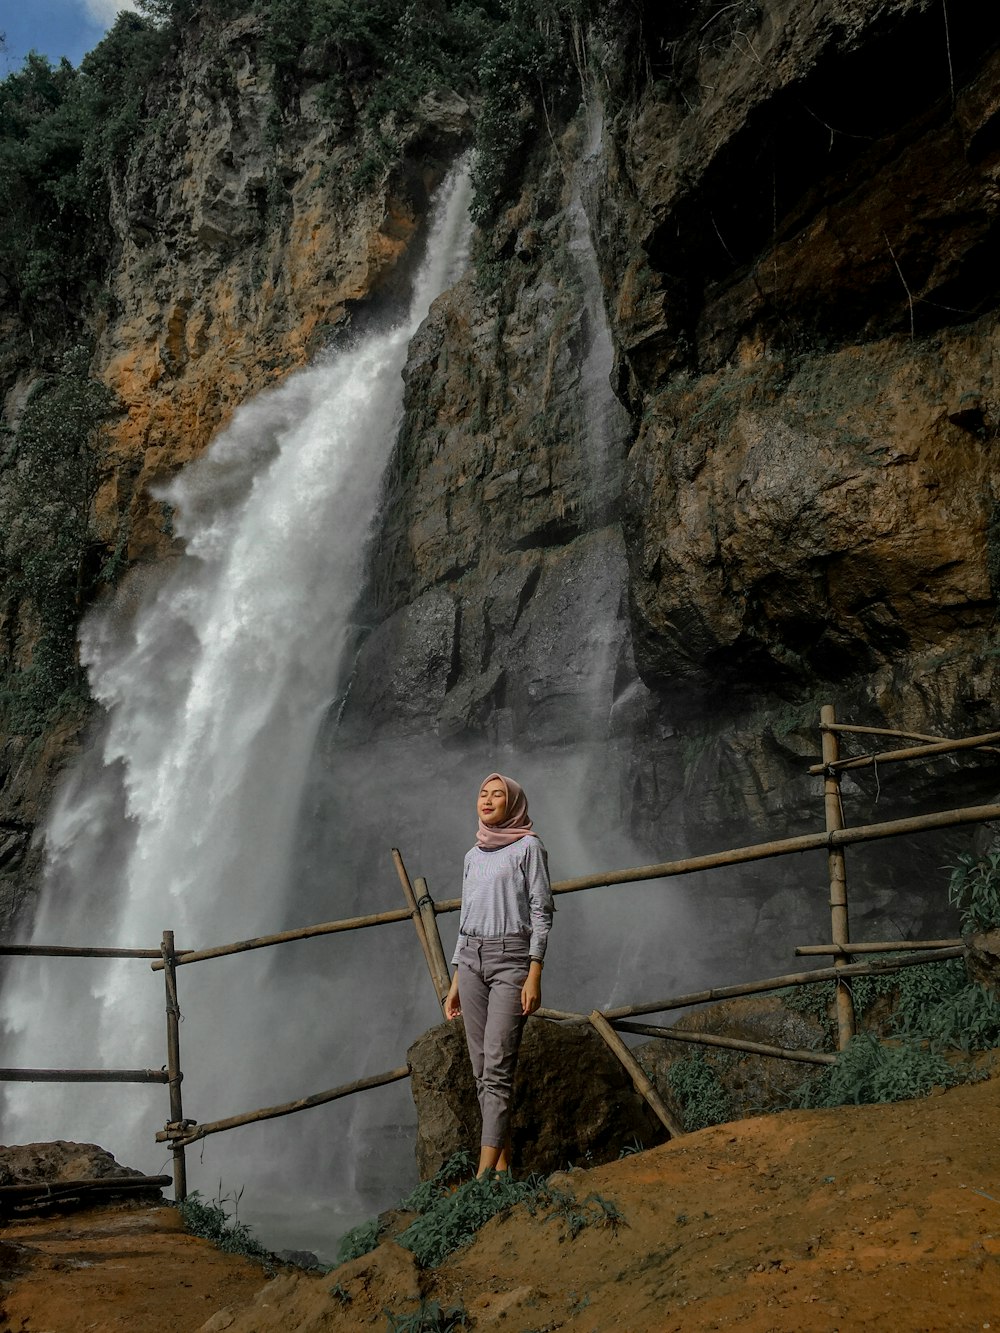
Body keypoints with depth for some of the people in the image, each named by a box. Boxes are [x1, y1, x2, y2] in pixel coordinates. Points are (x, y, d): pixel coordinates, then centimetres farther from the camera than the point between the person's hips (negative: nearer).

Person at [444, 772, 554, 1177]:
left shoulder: (528, 847, -1)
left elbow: (541, 912, -6)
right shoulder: (473, 856, 16)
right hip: (471, 960, 6)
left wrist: (534, 975, -15)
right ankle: (504, 1160, 10)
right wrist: (456, 982, 15)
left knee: (497, 1066, -14)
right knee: (482, 1067, 4)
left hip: (511, 959, -6)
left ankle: (485, 1171, -19)